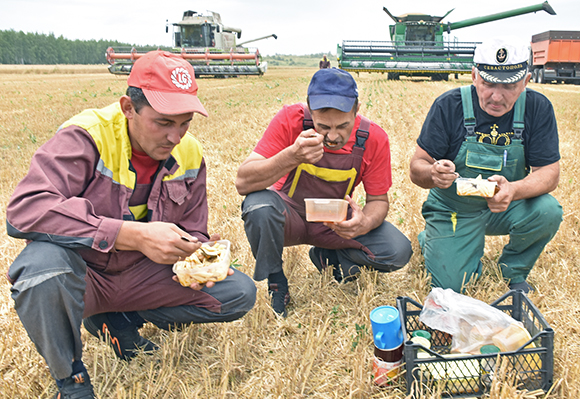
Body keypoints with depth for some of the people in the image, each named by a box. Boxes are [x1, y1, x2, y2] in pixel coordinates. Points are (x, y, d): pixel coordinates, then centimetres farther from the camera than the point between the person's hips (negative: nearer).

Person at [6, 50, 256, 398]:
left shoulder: (190, 154, -4)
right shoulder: (86, 137, -21)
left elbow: (192, 232, 5)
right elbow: (24, 210, -35)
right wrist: (135, 235, -42)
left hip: (138, 274, 5)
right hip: (79, 274, -4)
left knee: (241, 293, -8)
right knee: (45, 260, -40)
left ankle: (119, 320, 7)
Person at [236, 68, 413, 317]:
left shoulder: (374, 139, -16)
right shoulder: (290, 121, -22)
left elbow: (378, 200, -5)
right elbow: (243, 183, -28)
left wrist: (366, 223, -29)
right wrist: (292, 157, -44)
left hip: (335, 223, 2)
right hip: (289, 217, -2)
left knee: (398, 251, -18)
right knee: (259, 206, -36)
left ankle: (328, 256, 11)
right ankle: (275, 282, -5)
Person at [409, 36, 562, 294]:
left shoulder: (537, 108, -10)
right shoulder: (448, 106, -16)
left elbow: (549, 172, -12)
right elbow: (417, 168, -15)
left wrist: (513, 190, -35)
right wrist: (432, 174, -41)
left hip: (504, 208, 2)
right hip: (453, 211, -2)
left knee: (548, 211, -27)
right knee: (448, 284, -14)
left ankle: (514, 271, 4)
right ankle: (432, 240, 21)